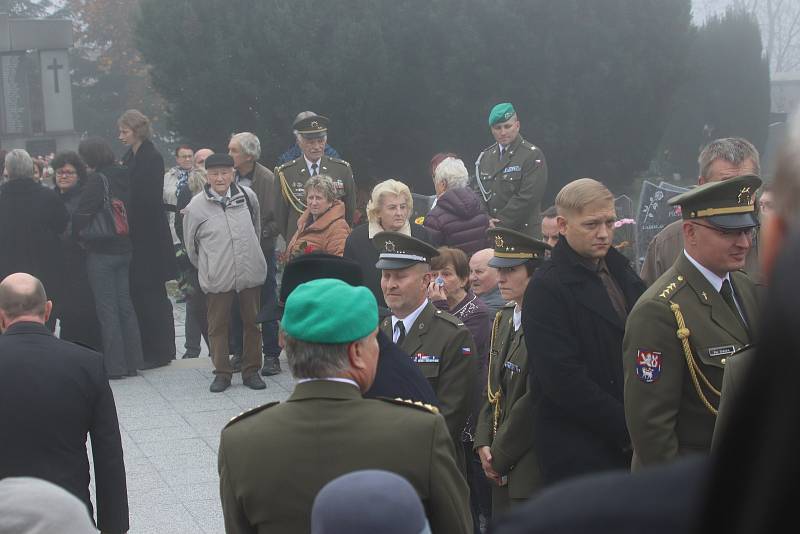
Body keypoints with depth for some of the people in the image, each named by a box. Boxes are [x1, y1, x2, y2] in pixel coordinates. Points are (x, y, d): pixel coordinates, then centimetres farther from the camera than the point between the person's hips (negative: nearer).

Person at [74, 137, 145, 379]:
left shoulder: (98, 179, -15)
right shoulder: (123, 176, 7)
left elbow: (81, 215, -18)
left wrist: (78, 235, -3)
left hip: (101, 252, -7)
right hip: (124, 248, 7)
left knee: (107, 309, -1)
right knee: (125, 304, 12)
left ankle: (114, 366, 1)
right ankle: (132, 361, 16)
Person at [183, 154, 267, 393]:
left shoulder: (248, 196, -2)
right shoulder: (196, 206, -7)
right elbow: (191, 245, 6)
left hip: (251, 272, 2)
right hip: (217, 278, -2)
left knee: (252, 321, 10)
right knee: (218, 324, 7)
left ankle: (251, 370, 22)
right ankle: (222, 372, 19)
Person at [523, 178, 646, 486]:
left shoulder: (623, 274, 13)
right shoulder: (546, 289, -9)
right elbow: (564, 379, -16)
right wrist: (627, 429, -14)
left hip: (629, 447, 6)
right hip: (578, 455, -6)